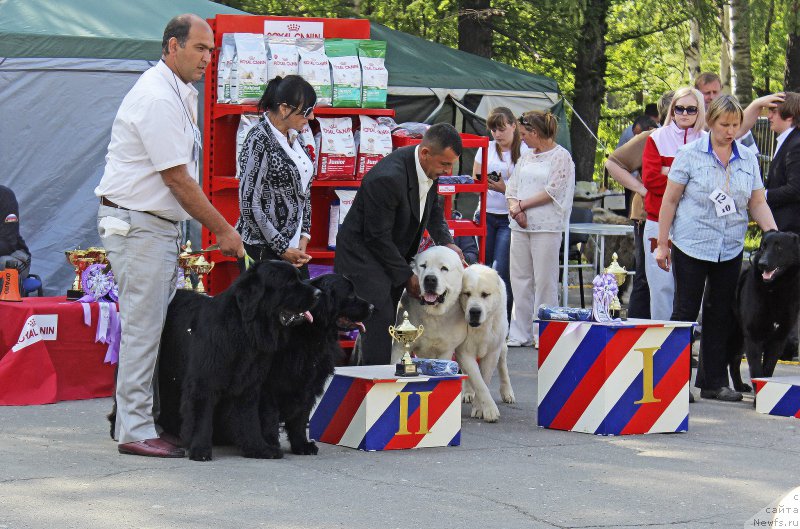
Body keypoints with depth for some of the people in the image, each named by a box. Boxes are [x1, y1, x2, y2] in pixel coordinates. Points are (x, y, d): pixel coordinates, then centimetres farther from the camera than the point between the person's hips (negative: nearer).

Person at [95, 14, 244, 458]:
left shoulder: (176, 94, 15)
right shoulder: (157, 98, -17)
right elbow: (176, 178, -18)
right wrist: (223, 230, -12)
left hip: (158, 224, 10)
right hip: (136, 225, -10)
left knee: (159, 324, 9)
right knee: (142, 329, -8)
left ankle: (152, 419, 13)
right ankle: (134, 430, -5)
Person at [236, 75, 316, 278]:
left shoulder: (294, 137, 11)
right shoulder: (260, 140, -13)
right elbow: (249, 204, -15)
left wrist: (304, 236, 5)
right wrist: (282, 249, -12)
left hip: (294, 247, 7)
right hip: (263, 251, -7)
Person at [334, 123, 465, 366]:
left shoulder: (430, 168, -4)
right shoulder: (387, 178, -30)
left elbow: (433, 209, 15)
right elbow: (377, 237, -23)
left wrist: (446, 242, -2)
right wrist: (406, 275, -15)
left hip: (392, 254, 8)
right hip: (364, 254, -8)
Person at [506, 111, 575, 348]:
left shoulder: (561, 156, -3)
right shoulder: (526, 157, 18)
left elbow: (552, 191, -12)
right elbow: (512, 187, 15)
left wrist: (522, 204, -9)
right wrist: (515, 208, -5)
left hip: (546, 227, -7)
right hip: (520, 226, 7)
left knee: (544, 280, -5)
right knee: (520, 279, 6)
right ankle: (521, 333, 12)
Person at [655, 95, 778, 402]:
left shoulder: (748, 159, 8)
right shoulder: (690, 155, -4)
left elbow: (757, 203, 9)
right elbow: (670, 199, -2)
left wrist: (772, 233, -7)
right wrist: (662, 243, -4)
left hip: (730, 249, 4)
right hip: (691, 246, -4)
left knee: (721, 315, 8)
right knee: (686, 310, -3)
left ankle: (714, 382, 15)